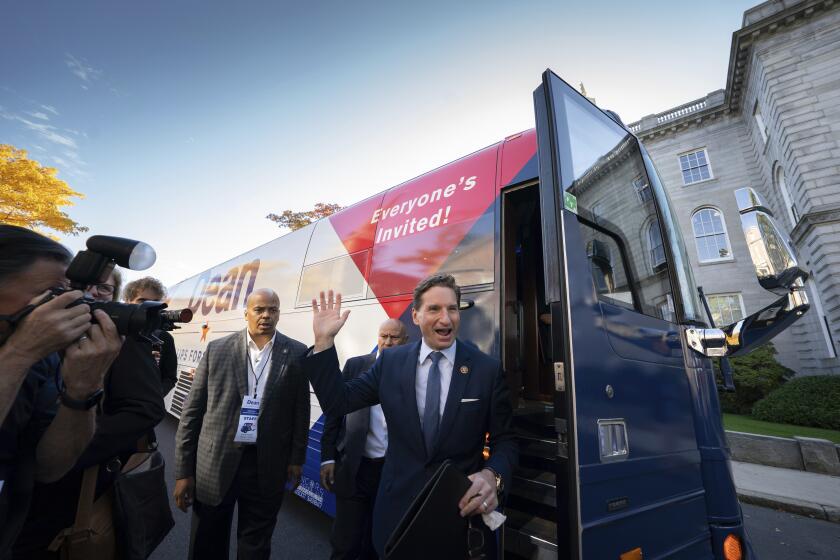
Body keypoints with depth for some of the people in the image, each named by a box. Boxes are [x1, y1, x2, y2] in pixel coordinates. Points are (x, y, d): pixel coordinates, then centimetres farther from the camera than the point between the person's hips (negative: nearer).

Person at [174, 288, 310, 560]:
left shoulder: (296, 354, -5)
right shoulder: (217, 349, -3)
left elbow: (301, 411, -1)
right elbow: (192, 411, 0)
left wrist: (297, 458, 2)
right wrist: (184, 470, -1)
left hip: (267, 466, -1)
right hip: (215, 462, 1)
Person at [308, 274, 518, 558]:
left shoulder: (488, 369, -11)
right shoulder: (391, 361, -6)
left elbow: (505, 440, -4)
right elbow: (337, 403, -5)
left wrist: (493, 476, -25)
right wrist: (324, 342, -14)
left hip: (464, 510, -1)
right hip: (399, 507, 2)